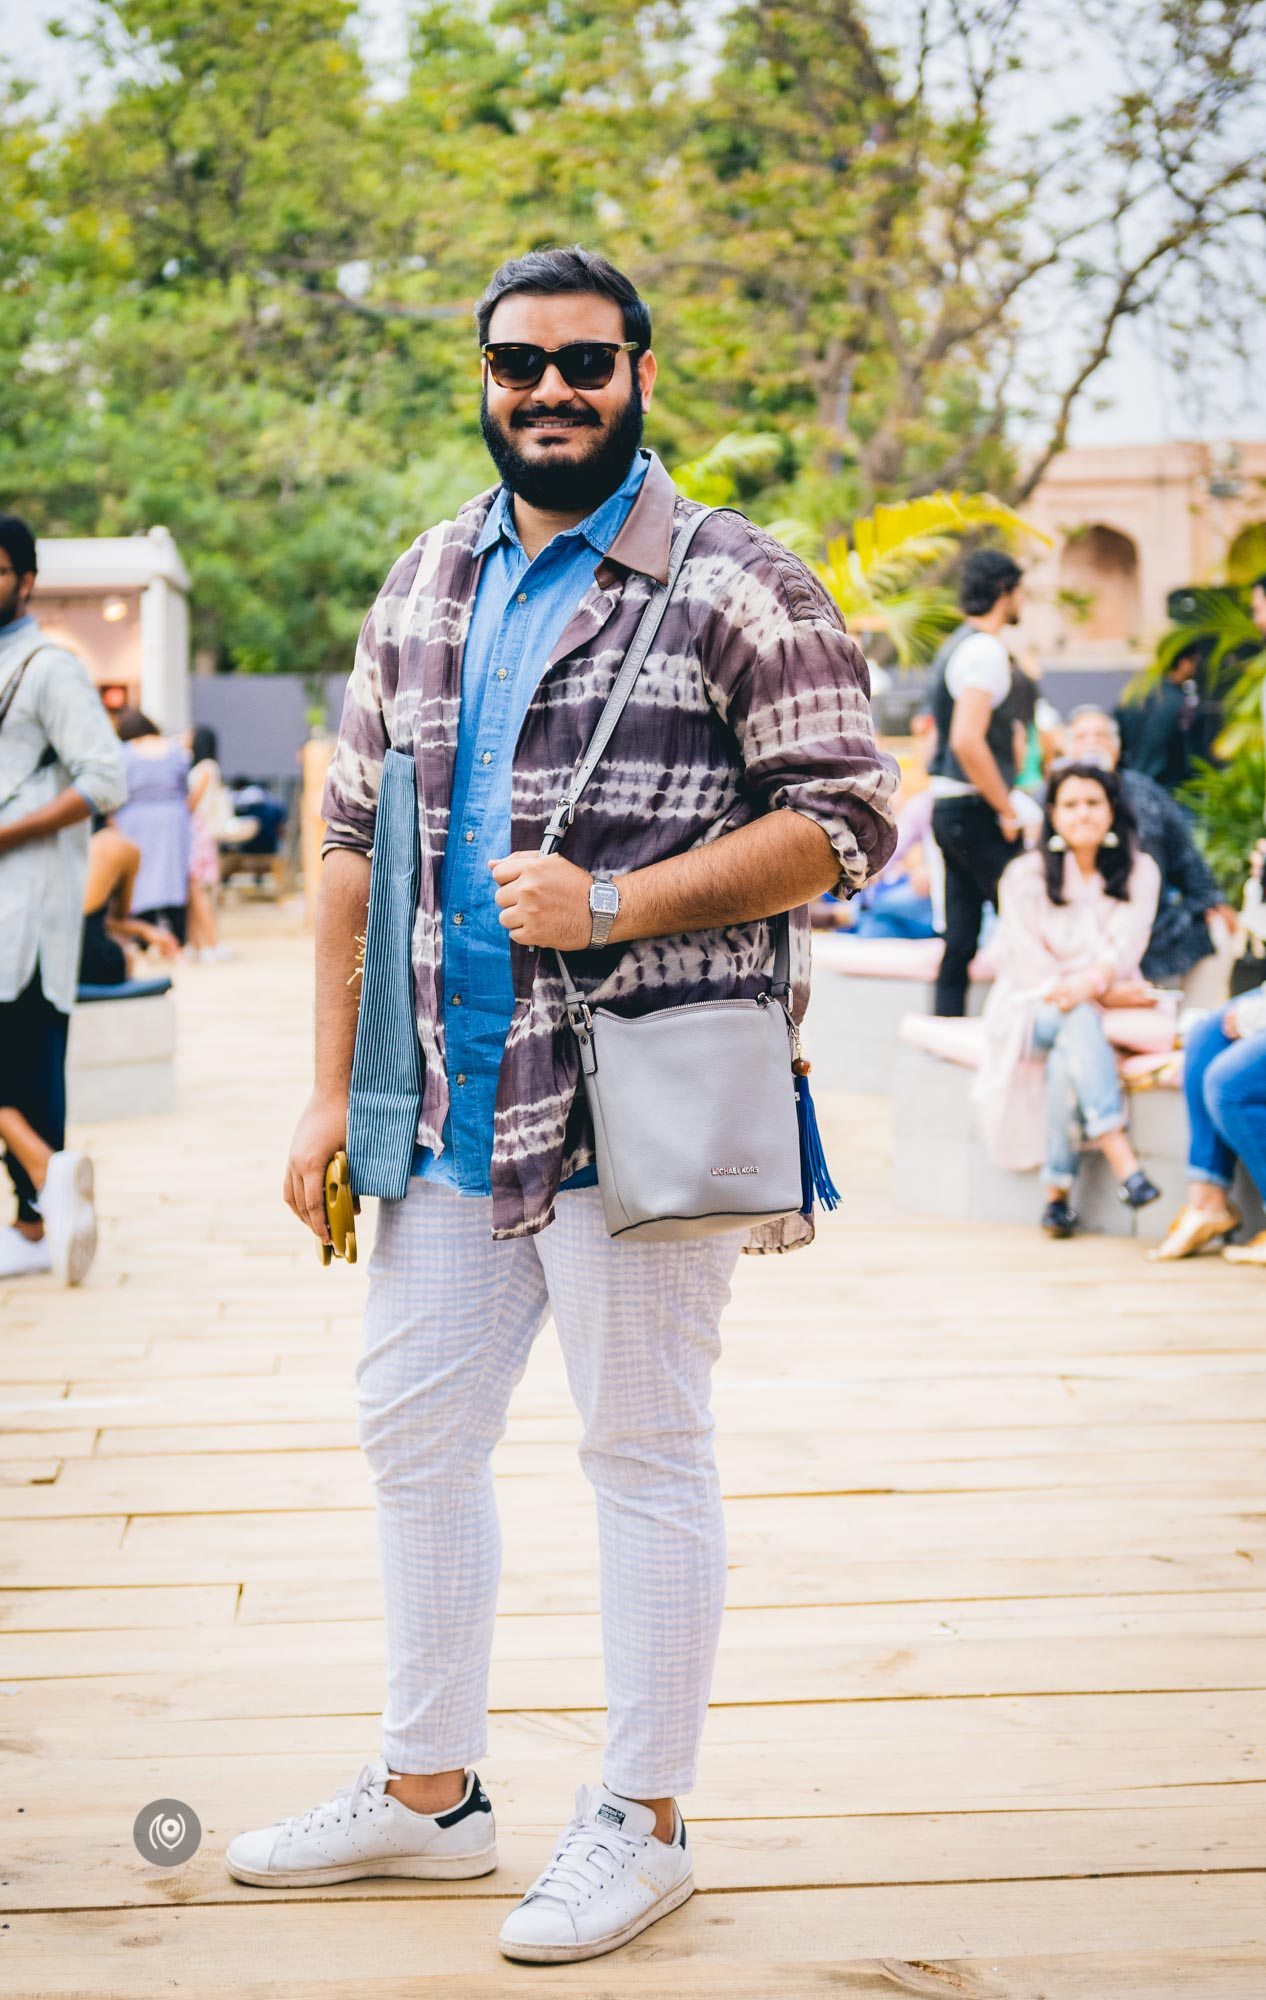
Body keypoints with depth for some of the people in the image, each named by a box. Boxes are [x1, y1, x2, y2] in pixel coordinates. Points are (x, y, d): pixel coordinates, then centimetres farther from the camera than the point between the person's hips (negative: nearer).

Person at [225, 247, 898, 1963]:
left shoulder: (735, 586, -6)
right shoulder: (427, 587, 13)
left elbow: (844, 819, -10)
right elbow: (354, 840, 14)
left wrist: (610, 904, -19)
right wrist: (332, 1092, 10)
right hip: (454, 1102, 7)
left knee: (645, 1451, 3)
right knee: (412, 1431, 14)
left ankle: (643, 1821, 17)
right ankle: (428, 1789, 30)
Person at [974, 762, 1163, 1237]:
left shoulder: (1139, 871, 7)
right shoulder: (1025, 874, 3)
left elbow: (1125, 944, -8)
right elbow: (1027, 961, -6)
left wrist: (1091, 983, -31)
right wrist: (1105, 995, -18)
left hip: (1108, 1003, 2)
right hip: (1032, 1009, -2)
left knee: (1067, 1057, -33)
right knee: (1079, 1019, -36)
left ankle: (1058, 1190, -33)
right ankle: (1121, 1158, -50)